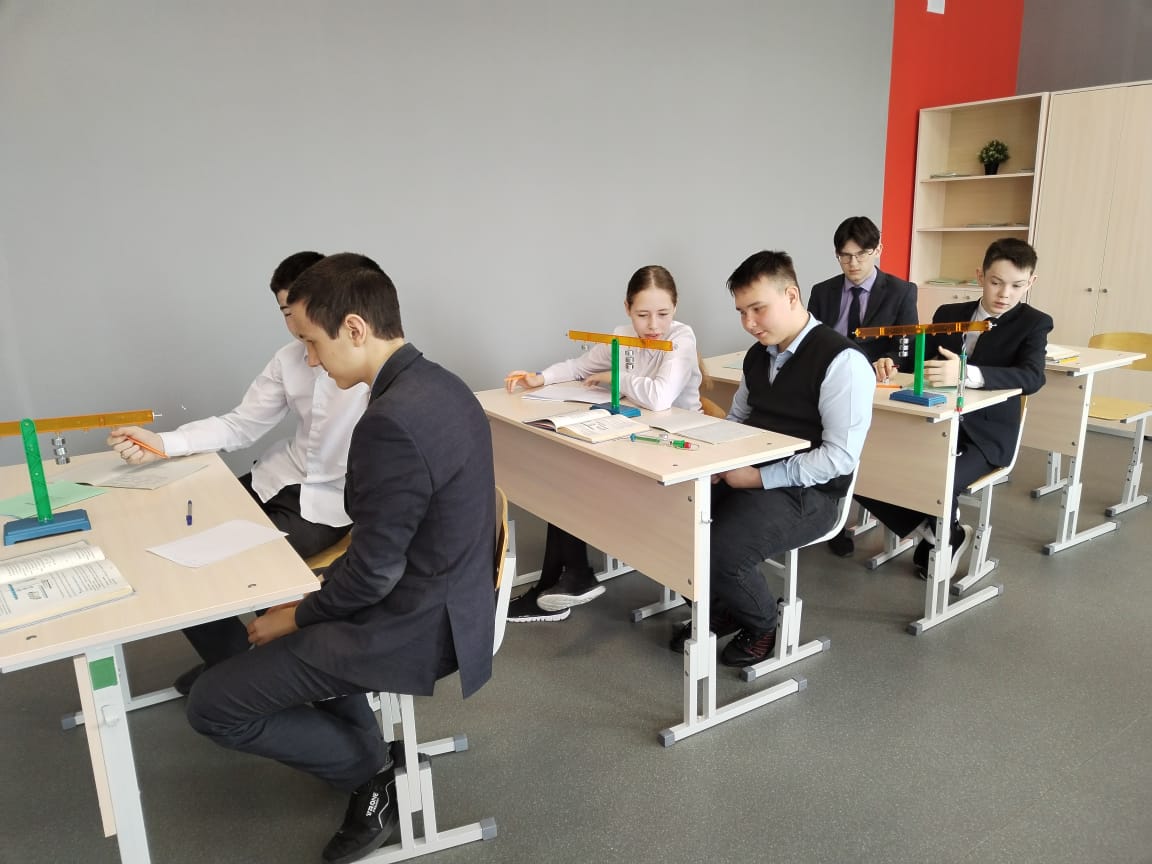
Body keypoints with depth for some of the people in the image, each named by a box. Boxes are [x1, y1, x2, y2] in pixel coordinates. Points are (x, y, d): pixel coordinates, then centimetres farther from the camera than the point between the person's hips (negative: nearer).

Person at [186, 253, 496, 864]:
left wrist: (300, 615, -4)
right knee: (280, 605, 31)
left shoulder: (391, 421, -29)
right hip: (445, 595, 10)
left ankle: (371, 773, 14)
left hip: (412, 625, -10)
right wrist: (313, 597, 13)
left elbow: (373, 570, -23)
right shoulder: (438, 384, 2)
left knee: (212, 705, 1)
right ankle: (368, 763, 31)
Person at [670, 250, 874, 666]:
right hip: (750, 477, 8)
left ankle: (762, 624, 7)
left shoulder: (842, 361, -16)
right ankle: (722, 607, 13)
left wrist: (761, 477, -21)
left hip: (806, 493, -7)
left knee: (719, 552, -28)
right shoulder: (758, 355, 9)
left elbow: (840, 456, -20)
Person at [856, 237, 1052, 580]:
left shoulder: (1034, 323, -3)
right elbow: (921, 360, 10)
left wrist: (967, 374, -40)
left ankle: (946, 536, 5)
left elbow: (1032, 377, -21)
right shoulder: (948, 314, 10)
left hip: (984, 435, -4)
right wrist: (891, 363, -16)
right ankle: (935, 533, 6)